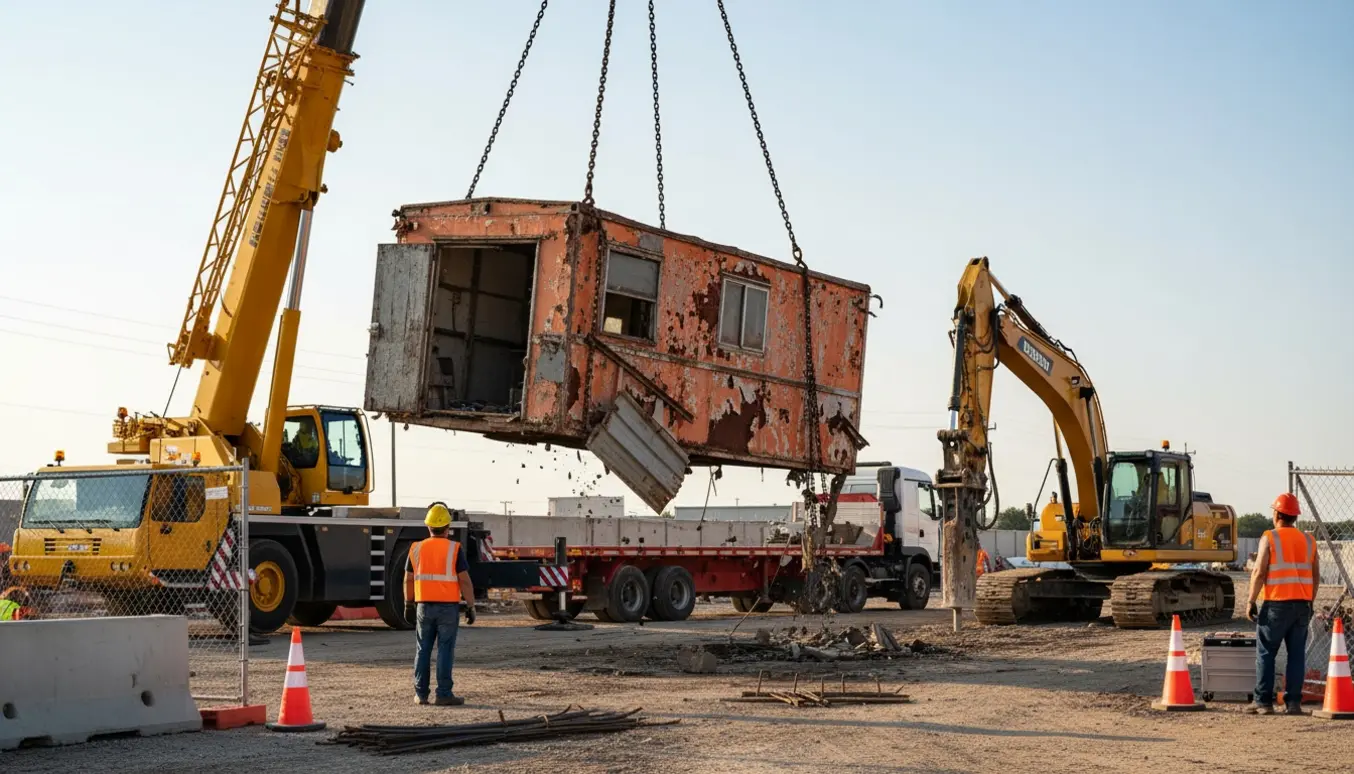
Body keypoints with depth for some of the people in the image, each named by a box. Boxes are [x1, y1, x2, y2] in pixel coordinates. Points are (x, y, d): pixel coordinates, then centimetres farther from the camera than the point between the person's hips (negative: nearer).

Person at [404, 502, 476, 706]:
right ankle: (443, 694, -3)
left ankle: (420, 694, 12)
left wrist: (408, 605, 18)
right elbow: (465, 581, -11)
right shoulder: (454, 549, -8)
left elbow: (408, 580, 8)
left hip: (424, 606, 3)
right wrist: (471, 607, -4)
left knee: (423, 650, 11)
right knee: (445, 650, -1)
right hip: (448, 607, -3)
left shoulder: (417, 548, 3)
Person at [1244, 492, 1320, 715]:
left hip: (1277, 604, -4)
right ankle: (1293, 702, 4)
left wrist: (1251, 601, -5)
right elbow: (1316, 575, 11)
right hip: (1302, 604, 4)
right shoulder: (1308, 540, 10)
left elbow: (1259, 573, -10)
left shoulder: (1269, 538, -5)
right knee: (1297, 653, 6)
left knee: (1266, 653, 1)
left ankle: (1264, 702, 0)